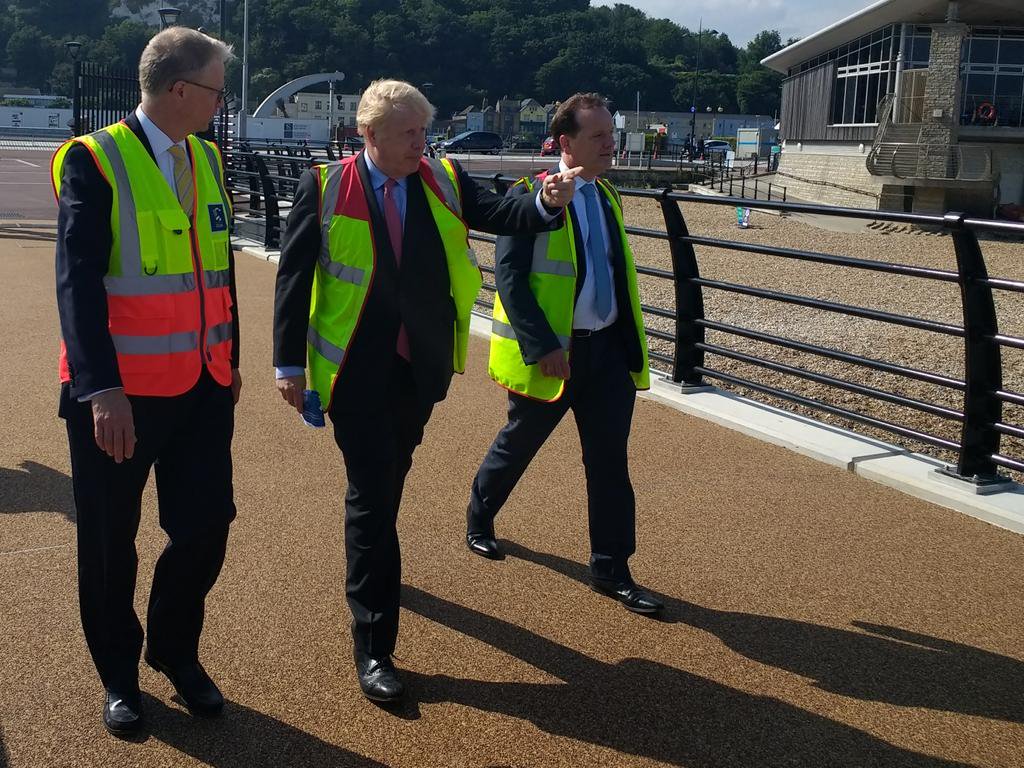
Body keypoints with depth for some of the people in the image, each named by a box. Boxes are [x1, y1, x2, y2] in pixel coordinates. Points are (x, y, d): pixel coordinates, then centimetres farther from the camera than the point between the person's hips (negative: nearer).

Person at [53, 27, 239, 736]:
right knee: (111, 544, 9)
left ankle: (176, 652, 32)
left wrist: (229, 360, 16)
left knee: (206, 526, 7)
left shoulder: (206, 158, 9)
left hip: (203, 387, 5)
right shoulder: (94, 160, -11)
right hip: (121, 394, -5)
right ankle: (120, 675, 30)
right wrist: (102, 390, -23)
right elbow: (78, 282, -17)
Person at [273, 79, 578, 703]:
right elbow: (294, 276, -4)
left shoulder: (445, 181, 2)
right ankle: (374, 647, 3)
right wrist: (289, 363, -6)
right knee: (372, 493, -4)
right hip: (357, 369, -4)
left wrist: (547, 204, -31)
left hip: (419, 368, 4)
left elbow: (503, 216, -9)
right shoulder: (326, 186, -6)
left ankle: (366, 565, 47)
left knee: (389, 483, 19)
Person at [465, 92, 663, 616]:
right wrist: (543, 347, -21)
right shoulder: (531, 196, -12)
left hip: (607, 349, 6)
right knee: (518, 445, 14)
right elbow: (508, 276, -17)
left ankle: (611, 570, 16)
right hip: (551, 352, -6)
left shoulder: (606, 195, 11)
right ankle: (479, 519, 41)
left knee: (610, 461, 6)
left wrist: (630, 344, 11)